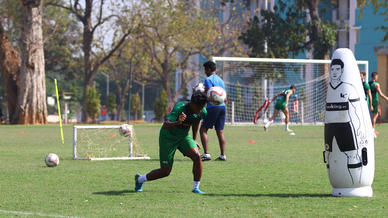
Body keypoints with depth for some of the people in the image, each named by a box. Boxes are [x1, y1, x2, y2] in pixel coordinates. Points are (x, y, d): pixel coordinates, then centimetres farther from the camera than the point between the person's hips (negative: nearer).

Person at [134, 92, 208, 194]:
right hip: (168, 137, -5)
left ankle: (196, 187, -6)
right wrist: (177, 122, -61)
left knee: (197, 156, -21)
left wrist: (194, 140, 17)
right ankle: (140, 179, 25)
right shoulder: (179, 108, -32)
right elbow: (165, 125, -43)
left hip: (184, 136, 5)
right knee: (165, 171, -1)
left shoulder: (202, 112, -13)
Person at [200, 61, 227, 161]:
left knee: (203, 130, -3)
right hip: (222, 106, 8)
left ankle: (206, 154, -13)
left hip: (213, 107, -8)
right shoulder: (221, 80, 20)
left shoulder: (208, 80, -6)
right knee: (220, 132, 9)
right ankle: (222, 155, 5)